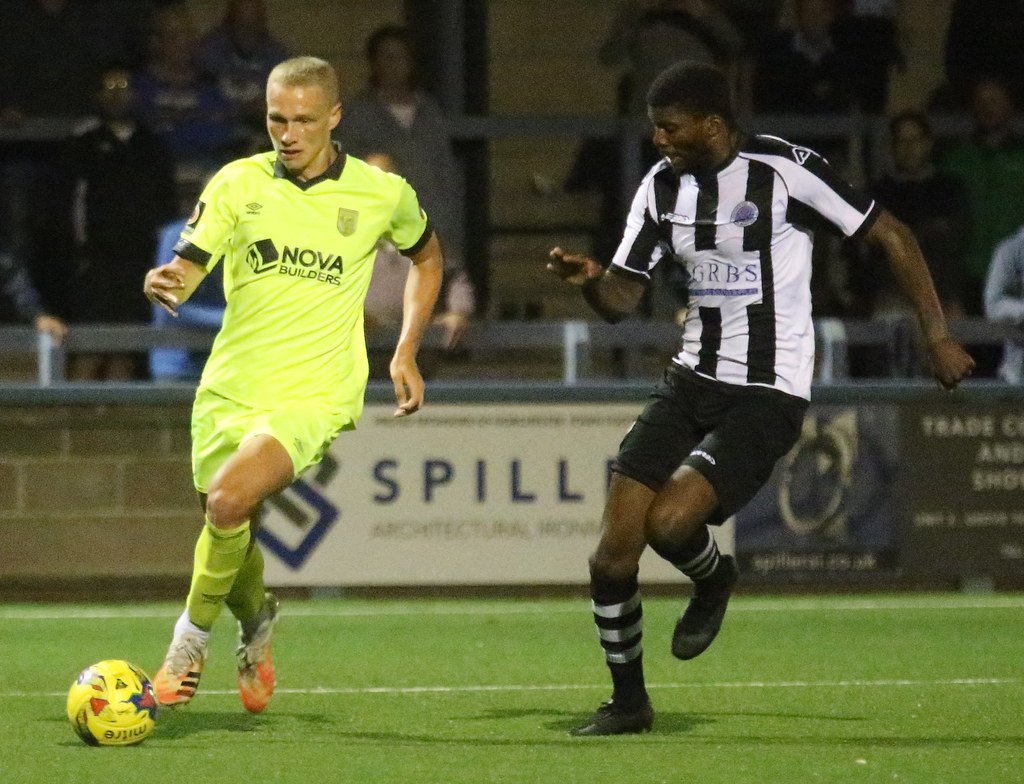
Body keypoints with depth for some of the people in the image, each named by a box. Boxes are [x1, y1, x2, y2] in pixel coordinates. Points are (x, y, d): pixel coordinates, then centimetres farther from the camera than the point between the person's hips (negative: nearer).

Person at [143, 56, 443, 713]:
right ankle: (257, 620, 45)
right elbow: (187, 270, -8)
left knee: (230, 496, -27)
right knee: (232, 542, 10)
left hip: (315, 394, -3)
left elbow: (428, 256, 18)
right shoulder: (239, 183, 0)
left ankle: (193, 635, -6)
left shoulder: (382, 193, -1)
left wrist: (407, 352, 10)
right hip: (230, 388, 3)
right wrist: (166, 283, -33)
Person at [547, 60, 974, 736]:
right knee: (614, 550, -3)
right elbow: (624, 296, 7)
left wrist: (939, 337, -8)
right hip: (693, 379, 6)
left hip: (768, 395, -6)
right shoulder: (662, 185, 5)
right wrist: (589, 280, -16)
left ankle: (713, 579, 10)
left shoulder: (785, 170, -14)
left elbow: (891, 236, -6)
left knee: (669, 521, -25)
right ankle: (629, 702, 16)